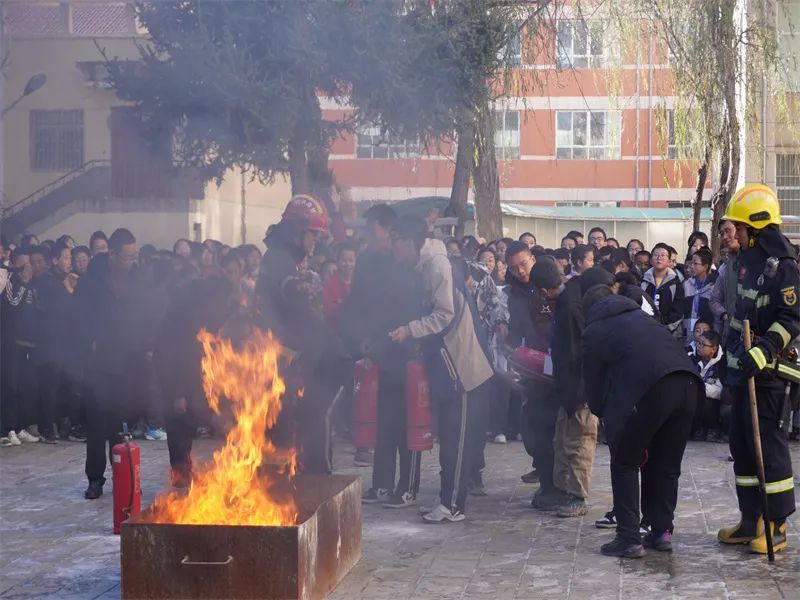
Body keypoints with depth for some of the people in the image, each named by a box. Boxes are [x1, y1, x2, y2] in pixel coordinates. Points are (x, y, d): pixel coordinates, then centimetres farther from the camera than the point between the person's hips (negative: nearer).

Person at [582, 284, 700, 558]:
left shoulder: (594, 331, 17)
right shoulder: (640, 316, 32)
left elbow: (594, 384, 15)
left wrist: (604, 413, 33)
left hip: (647, 389, -5)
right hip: (687, 381, 5)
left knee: (624, 464, 11)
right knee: (667, 464, 20)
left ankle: (629, 539, 8)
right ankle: (662, 531, 23)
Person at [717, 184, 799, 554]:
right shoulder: (749, 259, 14)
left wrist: (764, 350, -29)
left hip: (765, 371, -9)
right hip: (742, 367, 9)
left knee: (767, 444, -6)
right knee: (741, 444, 12)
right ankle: (751, 520, 21)